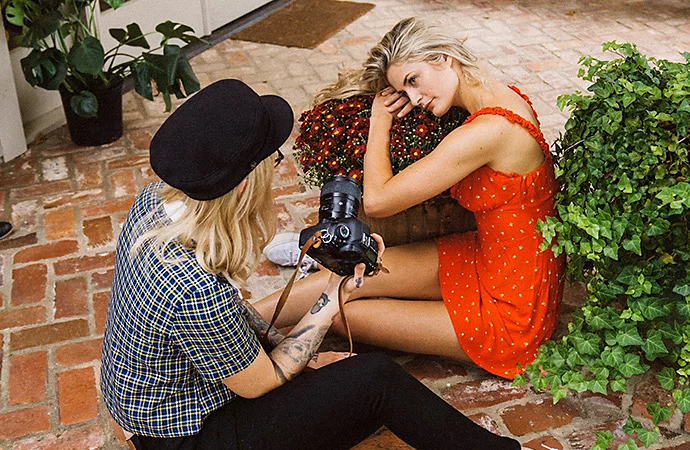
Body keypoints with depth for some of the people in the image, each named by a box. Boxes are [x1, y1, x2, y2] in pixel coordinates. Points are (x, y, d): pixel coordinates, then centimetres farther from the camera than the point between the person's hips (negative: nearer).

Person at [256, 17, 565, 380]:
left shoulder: (487, 131, -29)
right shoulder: (507, 97, -1)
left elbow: (376, 201, -23)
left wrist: (380, 122, -9)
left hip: (510, 311, -8)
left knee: (343, 311, -3)